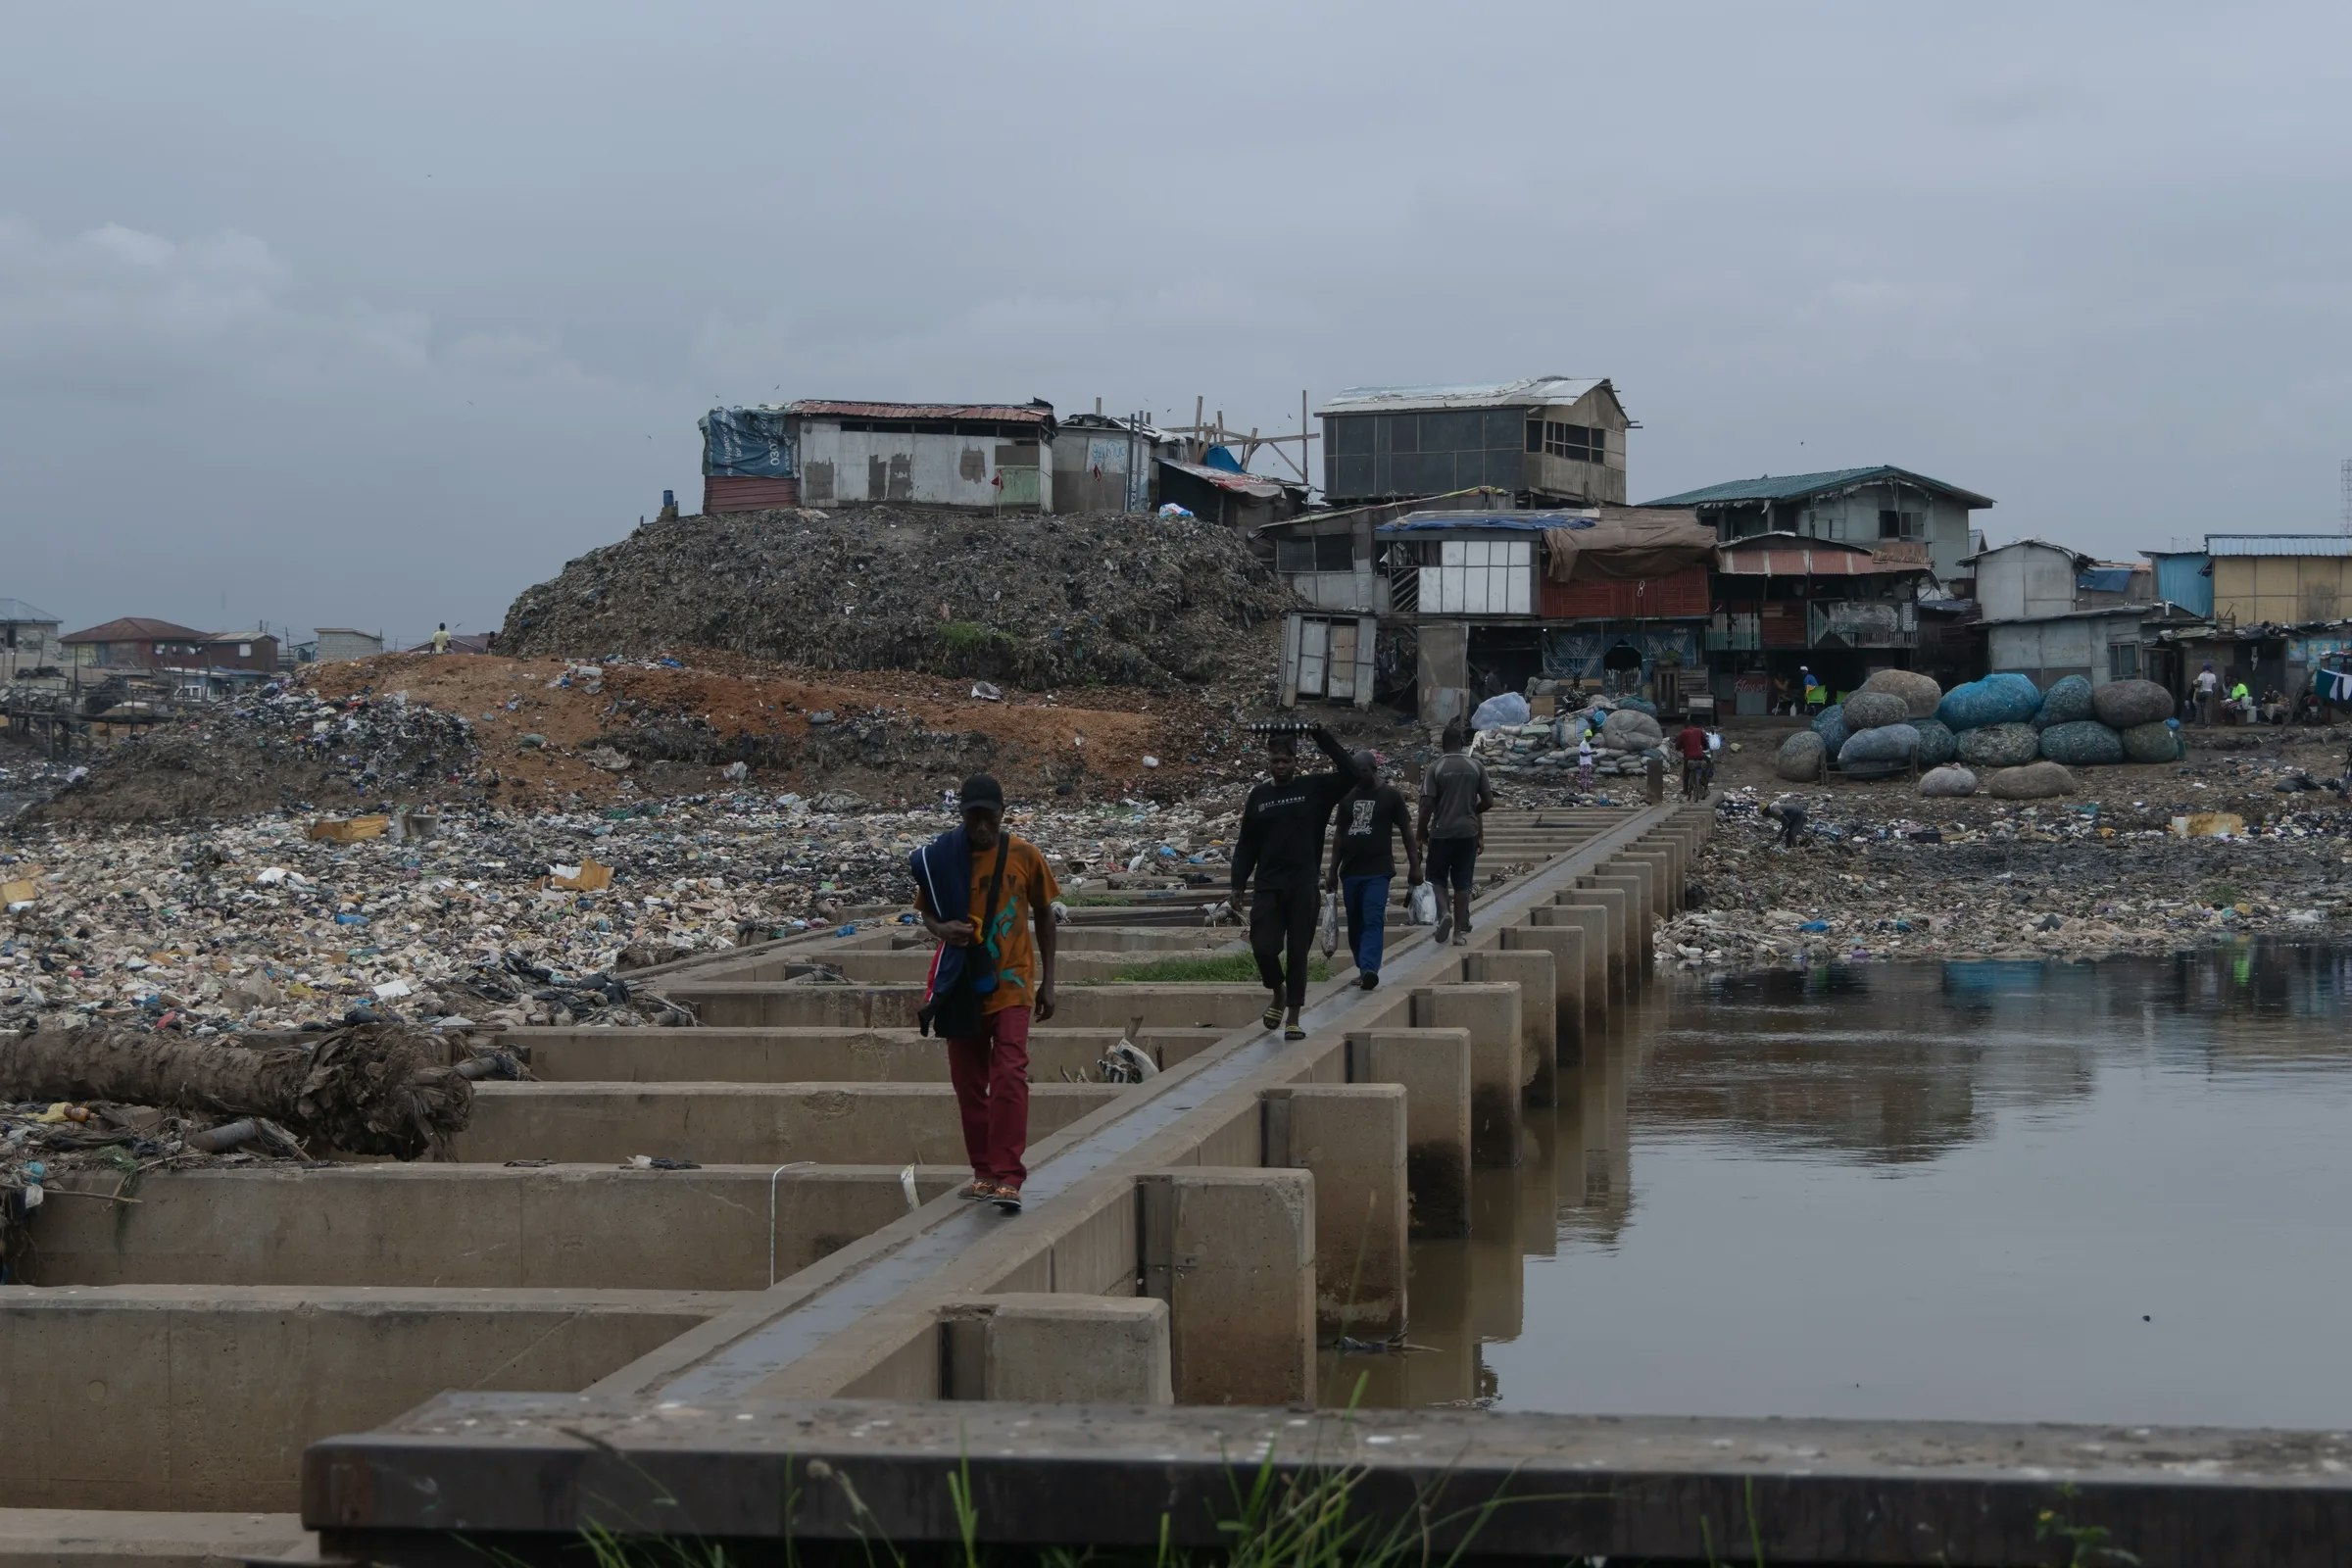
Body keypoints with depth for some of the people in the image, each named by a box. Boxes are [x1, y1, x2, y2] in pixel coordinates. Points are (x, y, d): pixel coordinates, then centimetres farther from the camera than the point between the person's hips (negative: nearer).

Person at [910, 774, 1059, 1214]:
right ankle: (983, 1171, 22)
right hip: (962, 983, 2)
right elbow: (926, 913, 6)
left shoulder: (1024, 856, -5)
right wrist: (941, 928, -19)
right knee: (968, 1081, 9)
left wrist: (1047, 981, 6)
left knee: (1009, 1076, -14)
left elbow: (1043, 916, 7)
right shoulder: (942, 857, -4)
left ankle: (1007, 1178, -16)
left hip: (1011, 983, -2)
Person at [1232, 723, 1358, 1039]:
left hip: (1304, 887, -2)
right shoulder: (1258, 796, 9)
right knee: (1264, 947, -7)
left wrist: (1323, 739, -13)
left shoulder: (1315, 788, 3)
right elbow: (1245, 845, 11)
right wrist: (1238, 885, 3)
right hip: (1268, 886, 2)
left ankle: (1293, 1018, 8)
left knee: (1297, 951, 1)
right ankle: (1278, 995, 22)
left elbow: (1350, 773, -11)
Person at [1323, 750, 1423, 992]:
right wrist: (1333, 871, 14)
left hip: (1377, 871, -5)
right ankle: (1363, 970, 17)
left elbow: (1406, 831, 2)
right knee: (1355, 924, 8)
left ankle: (1369, 969, -27)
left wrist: (1414, 866, -3)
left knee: (1373, 921, -16)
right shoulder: (1347, 798, 13)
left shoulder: (1391, 795, 1)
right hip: (1350, 871, 5)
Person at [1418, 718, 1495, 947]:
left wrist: (1421, 831, 2)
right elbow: (1488, 801, 2)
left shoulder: (1435, 769, -8)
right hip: (1468, 831, 2)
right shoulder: (1476, 767, 0)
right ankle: (1460, 931, 8)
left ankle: (1444, 913, -13)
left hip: (1441, 832, -2)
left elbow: (1427, 804, -11)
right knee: (1462, 883, 8)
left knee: (1437, 878, 12)